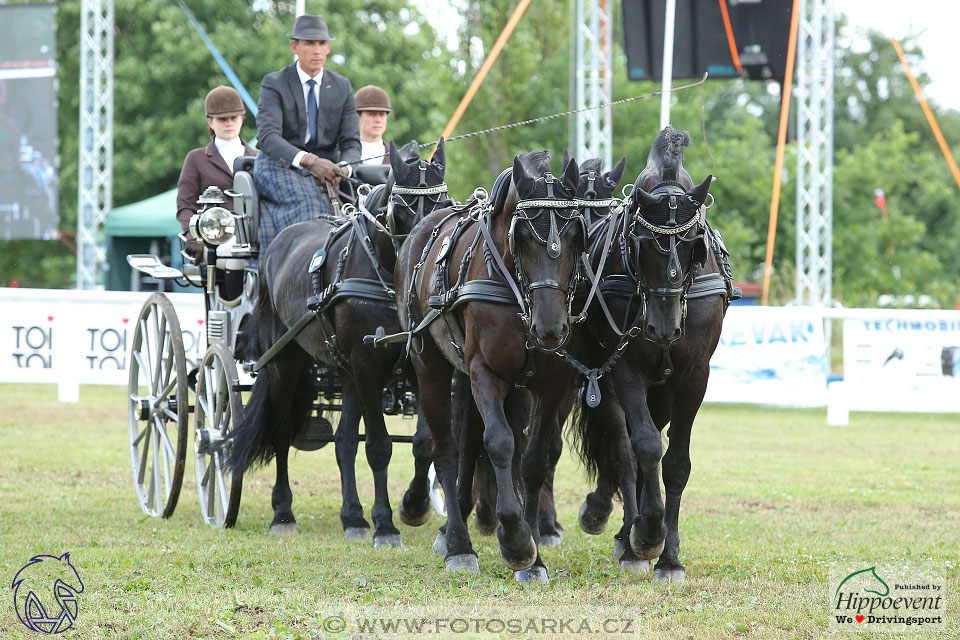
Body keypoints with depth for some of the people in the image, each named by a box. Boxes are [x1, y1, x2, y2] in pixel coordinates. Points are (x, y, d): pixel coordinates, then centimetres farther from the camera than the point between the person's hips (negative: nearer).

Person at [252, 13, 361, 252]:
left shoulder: (342, 87, 12)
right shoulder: (274, 84, 0)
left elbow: (351, 141, 7)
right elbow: (267, 136, -15)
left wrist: (343, 168, -19)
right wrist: (308, 160, -32)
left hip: (325, 168, 4)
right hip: (280, 167, -4)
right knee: (310, 200, -36)